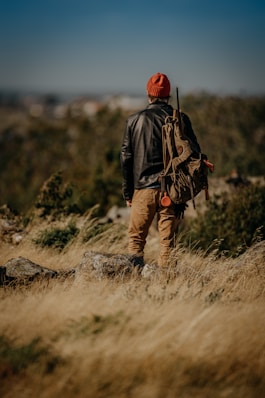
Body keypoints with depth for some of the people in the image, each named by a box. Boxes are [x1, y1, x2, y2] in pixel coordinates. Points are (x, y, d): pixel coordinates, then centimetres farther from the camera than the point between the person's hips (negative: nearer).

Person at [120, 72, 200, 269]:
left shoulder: (134, 120, 0)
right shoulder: (181, 119, 1)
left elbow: (126, 157, 2)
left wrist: (127, 191, 9)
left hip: (143, 188, -1)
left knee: (136, 239, 8)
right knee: (168, 241, 6)